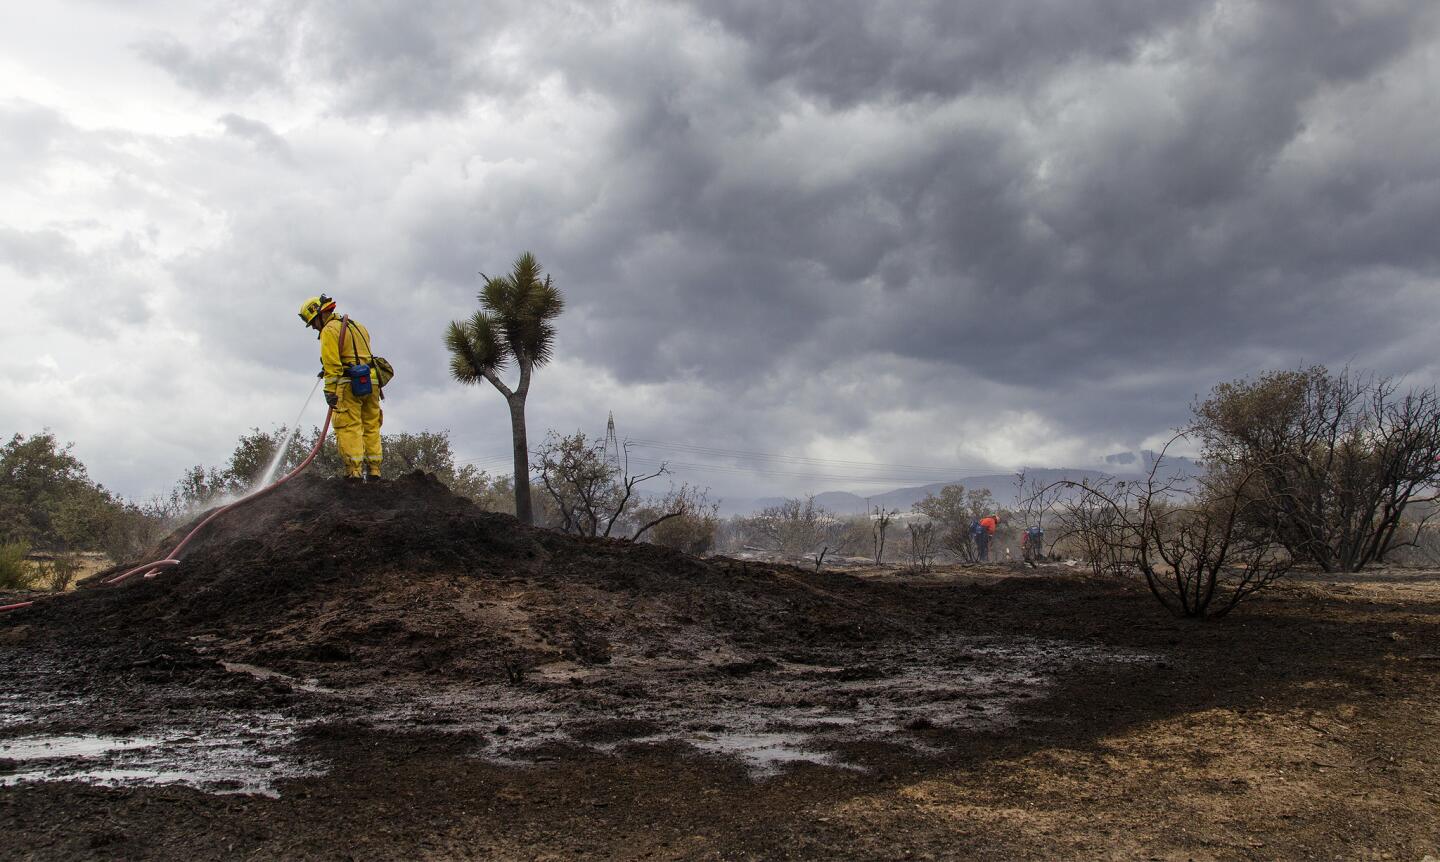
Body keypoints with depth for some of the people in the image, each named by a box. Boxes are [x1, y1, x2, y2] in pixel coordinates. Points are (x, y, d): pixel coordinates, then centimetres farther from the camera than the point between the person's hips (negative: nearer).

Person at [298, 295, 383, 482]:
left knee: (348, 427, -8)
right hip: (371, 382, 8)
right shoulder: (357, 326, 23)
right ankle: (373, 470, 8)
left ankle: (354, 470, -15)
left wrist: (330, 391, -14)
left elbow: (332, 363, -12)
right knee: (371, 426, 9)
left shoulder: (329, 330, -3)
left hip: (350, 384, -8)